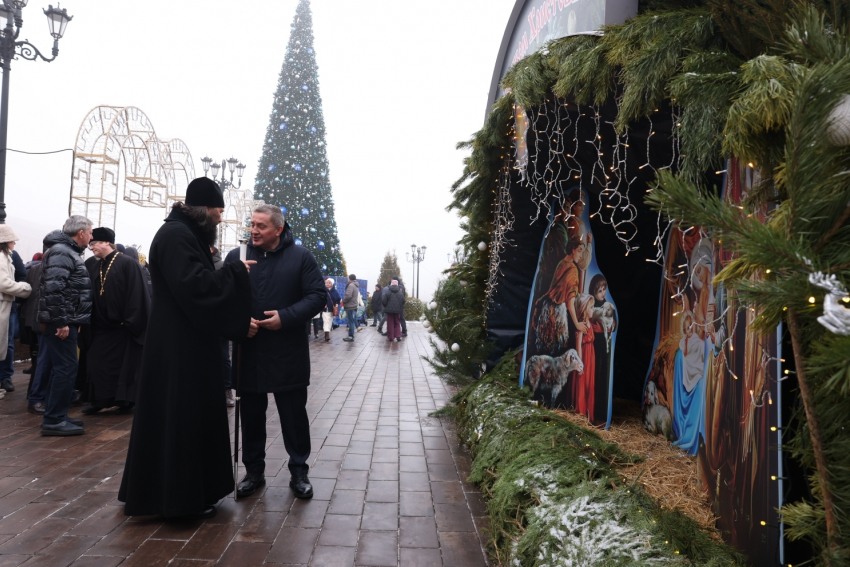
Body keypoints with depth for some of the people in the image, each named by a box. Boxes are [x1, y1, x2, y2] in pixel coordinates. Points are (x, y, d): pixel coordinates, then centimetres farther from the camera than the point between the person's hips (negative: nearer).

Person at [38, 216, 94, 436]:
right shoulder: (61, 252, -14)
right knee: (66, 369, -8)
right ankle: (53, 421, -3)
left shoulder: (69, 252, 18)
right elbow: (54, 289, -23)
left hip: (66, 321, 11)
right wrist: (61, 321, -23)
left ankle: (55, 416, 23)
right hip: (61, 323, -11)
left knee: (61, 368, 15)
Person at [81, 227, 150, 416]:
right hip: (102, 326, 6)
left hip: (123, 326, -6)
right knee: (98, 363, 6)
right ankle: (101, 400, 15)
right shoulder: (94, 268, 11)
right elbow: (90, 296, 11)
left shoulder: (128, 263, -10)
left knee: (125, 364, 3)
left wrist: (129, 321, -19)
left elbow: (136, 293, -15)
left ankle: (126, 401, 14)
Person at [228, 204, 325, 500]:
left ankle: (299, 472, 21)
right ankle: (253, 470, 27)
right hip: (248, 353, 3)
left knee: (294, 414, 7)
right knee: (251, 415, 12)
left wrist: (286, 317, -16)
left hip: (288, 354, -2)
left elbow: (318, 295, -5)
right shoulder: (236, 257, 6)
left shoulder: (301, 257, -1)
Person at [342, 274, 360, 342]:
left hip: (350, 306, -9)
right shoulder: (356, 286, 16)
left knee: (351, 322, -6)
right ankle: (351, 336, 17)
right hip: (354, 305, 9)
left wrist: (343, 301, -6)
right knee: (353, 321, 12)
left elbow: (348, 296, -24)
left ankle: (351, 336, -4)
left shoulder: (351, 285, -14)